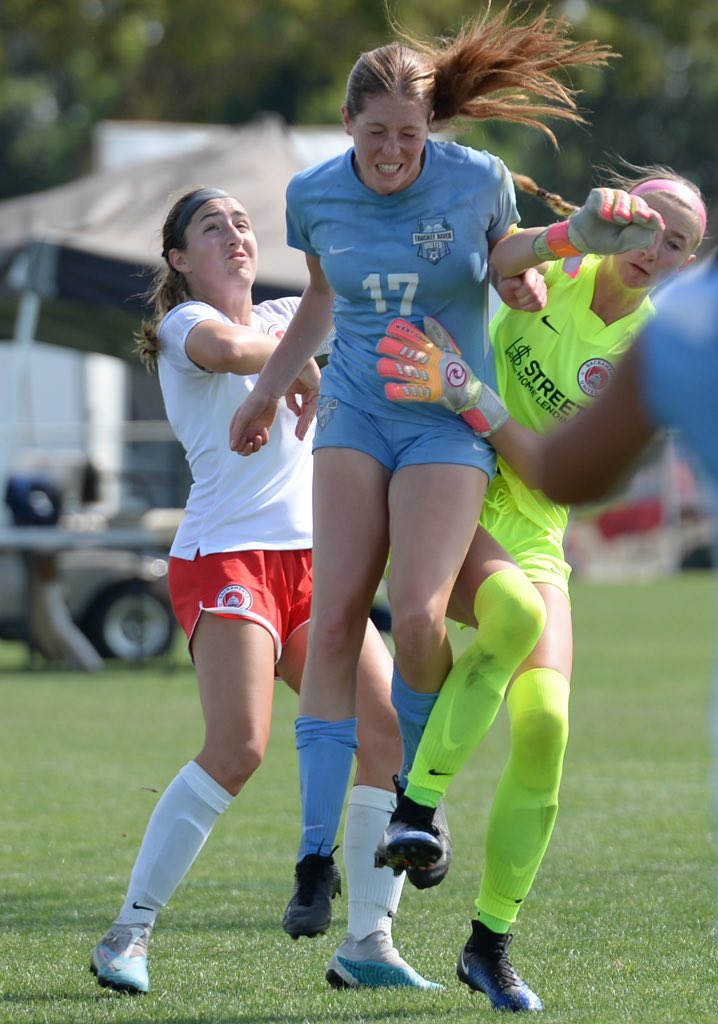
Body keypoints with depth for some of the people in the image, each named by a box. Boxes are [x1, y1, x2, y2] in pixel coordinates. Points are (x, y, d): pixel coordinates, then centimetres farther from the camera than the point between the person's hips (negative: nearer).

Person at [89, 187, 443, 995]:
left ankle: (368, 942, 3)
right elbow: (223, 347, -26)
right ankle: (128, 935, -16)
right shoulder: (185, 323, -1)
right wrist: (302, 364, -13)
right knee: (237, 746, -23)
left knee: (392, 735, -5)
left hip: (310, 561, 7)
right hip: (223, 556, -7)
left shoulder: (284, 320, 20)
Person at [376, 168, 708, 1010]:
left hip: (530, 533, 2)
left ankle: (489, 942, 5)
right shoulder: (553, 259, -8)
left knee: (543, 725, -11)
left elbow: (553, 474, -18)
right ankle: (415, 804, -30)